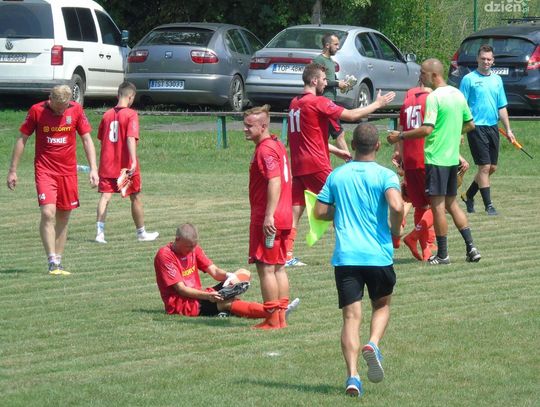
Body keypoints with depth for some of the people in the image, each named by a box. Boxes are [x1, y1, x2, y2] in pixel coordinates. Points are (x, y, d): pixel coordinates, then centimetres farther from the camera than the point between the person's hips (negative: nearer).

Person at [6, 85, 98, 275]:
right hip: (44, 171, -3)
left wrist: (93, 168, -4)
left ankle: (58, 262, 15)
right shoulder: (37, 111, -7)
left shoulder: (76, 110, -1)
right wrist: (12, 170, 2)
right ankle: (52, 262, -17)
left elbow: (87, 139, 4)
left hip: (68, 172, 3)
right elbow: (22, 139, 1)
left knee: (63, 217, 7)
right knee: (48, 213, -18)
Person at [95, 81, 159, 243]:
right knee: (135, 198, 11)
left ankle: (100, 232, -19)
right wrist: (133, 160, -30)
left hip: (107, 164, 4)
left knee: (105, 196, -2)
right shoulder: (131, 114, -10)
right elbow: (131, 138, -22)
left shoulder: (107, 114, 7)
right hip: (126, 165, -4)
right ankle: (141, 233, 24)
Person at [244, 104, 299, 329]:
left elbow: (275, 182, -24)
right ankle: (281, 318, 16)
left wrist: (269, 216, -27)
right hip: (283, 217, 10)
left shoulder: (265, 150, -15)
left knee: (266, 268, -6)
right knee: (278, 268, 13)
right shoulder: (277, 145, 16)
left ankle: (272, 320, -5)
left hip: (268, 220, -10)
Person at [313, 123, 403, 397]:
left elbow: (320, 212, 7)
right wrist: (395, 230, 0)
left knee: (351, 315, -1)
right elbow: (396, 205, -19)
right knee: (381, 305, 21)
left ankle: (352, 375, -16)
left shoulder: (337, 175, 7)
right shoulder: (385, 175, -3)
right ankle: (373, 344, -8)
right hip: (378, 255, -1)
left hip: (345, 257, 1)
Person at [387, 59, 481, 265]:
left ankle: (442, 254, 3)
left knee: (438, 205, -1)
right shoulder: (458, 94, 10)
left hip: (436, 157, -8)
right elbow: (470, 124, 18)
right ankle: (471, 247, 10)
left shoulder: (434, 97, -15)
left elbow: (427, 129, -23)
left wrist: (400, 136, -14)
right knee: (451, 204, 16)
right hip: (453, 158, 8)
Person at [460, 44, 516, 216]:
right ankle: (488, 205, -3)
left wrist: (508, 130, 14)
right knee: (485, 166, -8)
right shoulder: (469, 79, -4)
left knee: (492, 168, 9)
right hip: (477, 127, -6)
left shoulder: (497, 79, 13)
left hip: (493, 127, 6)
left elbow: (502, 107, 18)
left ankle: (469, 195, 26)